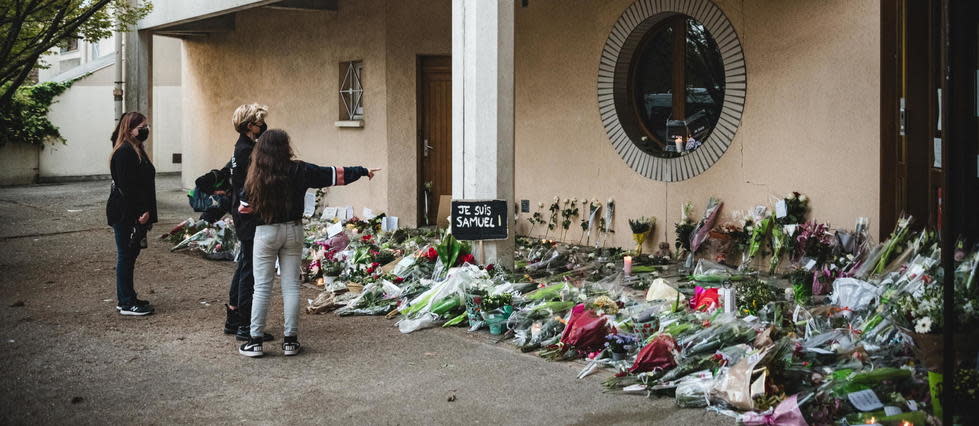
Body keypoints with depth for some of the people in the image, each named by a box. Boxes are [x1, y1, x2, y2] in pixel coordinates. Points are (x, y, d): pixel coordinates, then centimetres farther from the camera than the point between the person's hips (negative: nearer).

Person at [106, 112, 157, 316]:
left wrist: (146, 211, 15)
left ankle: (126, 299, 23)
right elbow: (126, 186, -22)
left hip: (132, 214, 10)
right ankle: (126, 303, 4)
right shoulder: (125, 152, -16)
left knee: (128, 256, 15)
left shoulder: (134, 150, 16)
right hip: (126, 215, -10)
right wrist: (142, 212, -22)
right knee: (126, 255, -3)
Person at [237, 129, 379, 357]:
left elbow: (244, 208, 0)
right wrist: (363, 171, 14)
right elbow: (335, 174, 1)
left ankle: (255, 341, 6)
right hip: (293, 230, 1)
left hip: (266, 232, -1)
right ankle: (290, 340, 11)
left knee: (262, 287, 4)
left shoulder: (256, 177, -9)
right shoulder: (299, 171, -7)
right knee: (291, 286, 7)